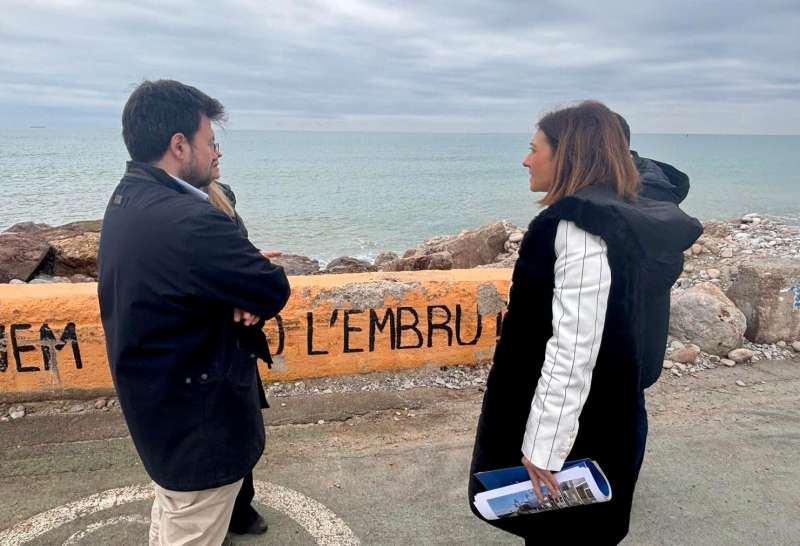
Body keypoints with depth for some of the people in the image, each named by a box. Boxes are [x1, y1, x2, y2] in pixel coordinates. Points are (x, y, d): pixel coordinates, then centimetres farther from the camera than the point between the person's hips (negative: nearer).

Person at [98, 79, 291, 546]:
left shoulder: (127, 199, 2)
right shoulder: (189, 220, -31)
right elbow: (275, 290, -23)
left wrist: (240, 298, -16)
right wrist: (249, 300, -3)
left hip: (157, 403, 10)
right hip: (199, 420, -9)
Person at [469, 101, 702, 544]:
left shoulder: (581, 228, -23)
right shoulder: (612, 217, 8)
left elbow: (573, 347, -28)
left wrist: (543, 444, -25)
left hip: (575, 424, -9)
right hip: (593, 414, 9)